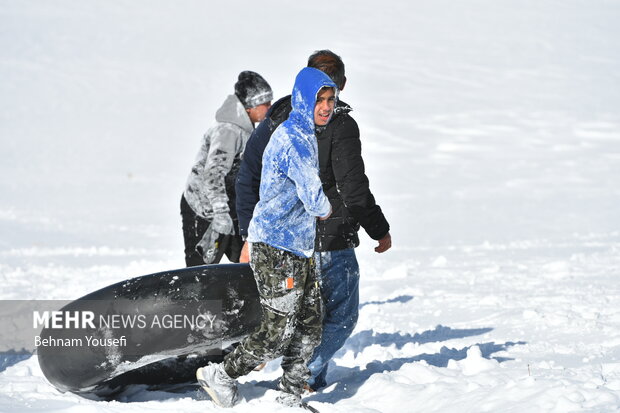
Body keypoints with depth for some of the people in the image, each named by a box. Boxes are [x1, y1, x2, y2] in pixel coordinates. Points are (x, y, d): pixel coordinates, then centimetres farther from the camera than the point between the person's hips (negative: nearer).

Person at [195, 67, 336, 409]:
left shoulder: (305, 136, 16)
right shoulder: (293, 138, -17)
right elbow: (313, 198, -21)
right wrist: (325, 209, 0)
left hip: (297, 249, 10)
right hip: (277, 250, -10)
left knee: (309, 326, 9)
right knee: (278, 331, -8)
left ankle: (290, 397, 18)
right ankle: (221, 375, 8)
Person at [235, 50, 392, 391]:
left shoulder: (277, 117, 6)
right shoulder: (340, 126, -13)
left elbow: (247, 177, 7)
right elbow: (354, 189, -16)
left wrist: (249, 234, 12)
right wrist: (380, 231, -1)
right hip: (326, 241, -6)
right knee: (340, 316, 8)